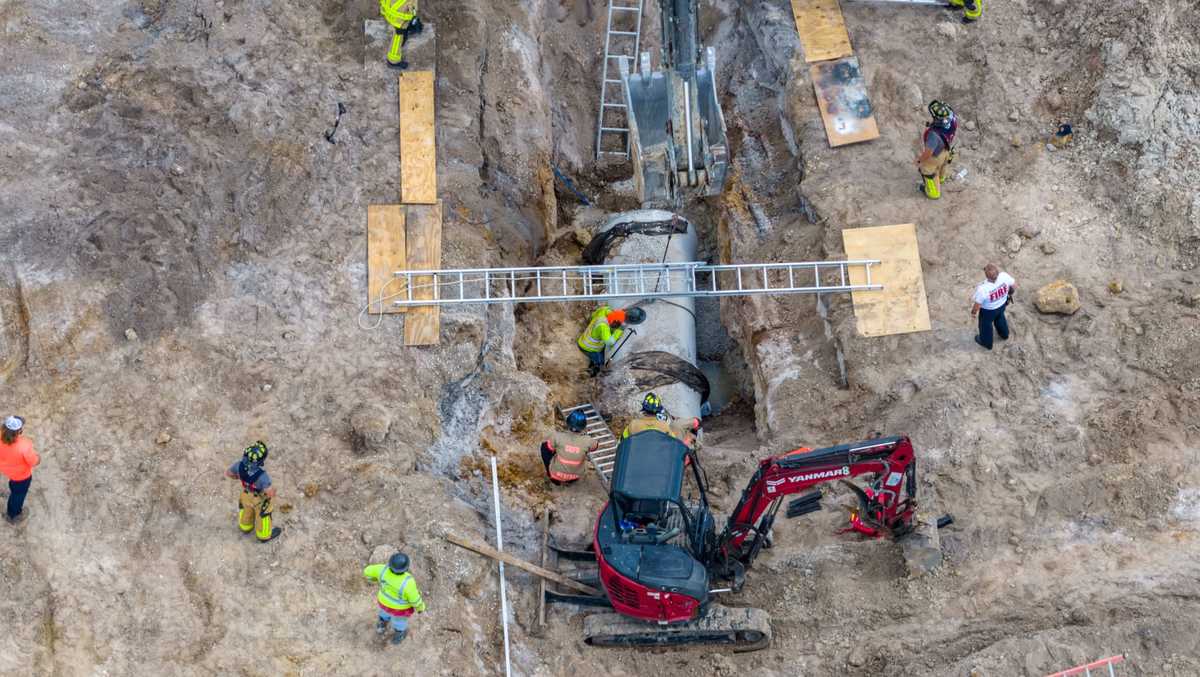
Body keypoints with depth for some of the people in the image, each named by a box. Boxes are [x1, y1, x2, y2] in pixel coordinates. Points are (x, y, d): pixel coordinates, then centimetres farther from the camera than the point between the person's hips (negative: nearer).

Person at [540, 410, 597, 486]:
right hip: (575, 478, 1)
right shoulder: (587, 441, -22)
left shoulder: (557, 437, -25)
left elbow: (549, 448, -3)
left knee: (545, 446, 19)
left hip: (556, 475, -1)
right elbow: (595, 446, 3)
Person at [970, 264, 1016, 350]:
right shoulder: (1004, 276, -33)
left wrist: (973, 312, -4)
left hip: (988, 311, -4)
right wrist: (1010, 293, 10)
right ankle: (1004, 335, 66)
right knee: (1000, 319, 37)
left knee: (986, 325, 29)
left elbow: (977, 305, -26)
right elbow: (1014, 285, -12)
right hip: (1002, 305, 4)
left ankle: (986, 342, 58)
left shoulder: (982, 289, -42)